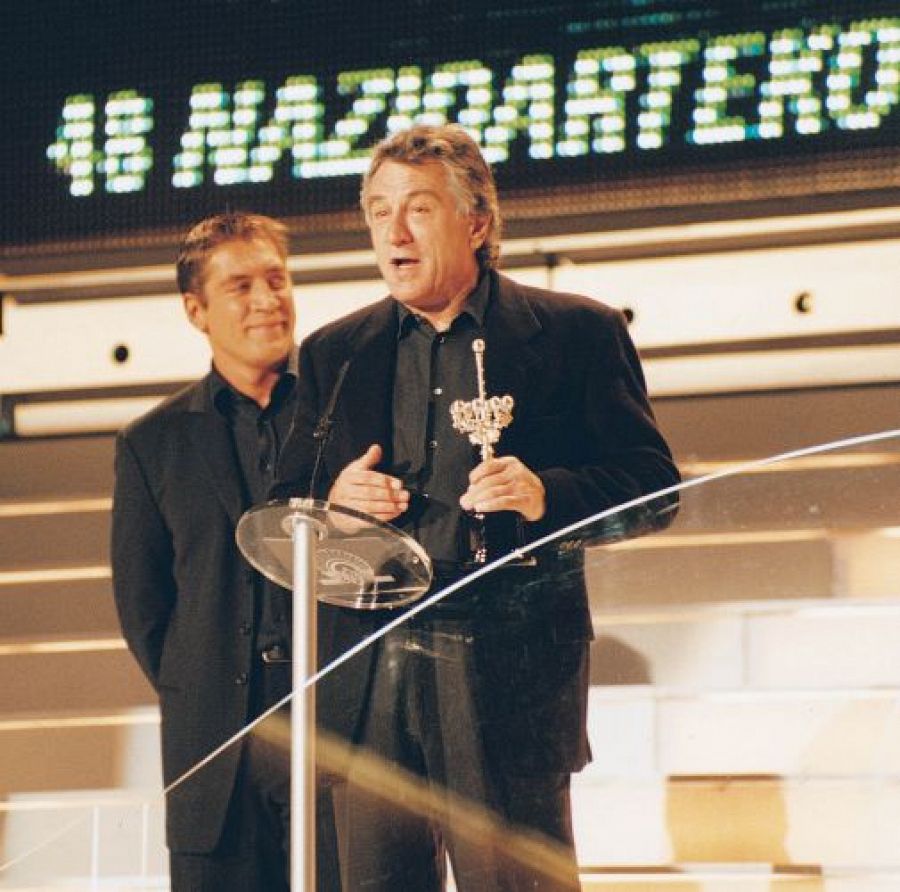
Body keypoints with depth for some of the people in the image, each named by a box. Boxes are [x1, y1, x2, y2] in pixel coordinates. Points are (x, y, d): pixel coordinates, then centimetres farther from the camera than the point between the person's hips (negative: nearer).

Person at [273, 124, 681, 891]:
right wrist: (334, 501, -4)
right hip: (369, 666, 3)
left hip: (509, 662, -3)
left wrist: (547, 494, -16)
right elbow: (283, 508, 19)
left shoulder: (577, 333, 6)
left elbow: (653, 481, 2)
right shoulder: (333, 354, 16)